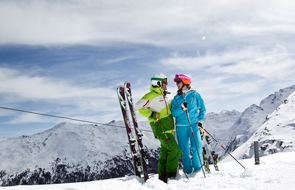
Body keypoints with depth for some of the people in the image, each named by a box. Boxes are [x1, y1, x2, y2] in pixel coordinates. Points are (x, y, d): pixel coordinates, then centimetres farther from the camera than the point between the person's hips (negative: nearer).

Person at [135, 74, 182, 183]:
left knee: (165, 153, 11)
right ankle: (171, 174, 0)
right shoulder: (151, 96, -11)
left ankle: (163, 178, 19)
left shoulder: (163, 96, 18)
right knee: (175, 151, -12)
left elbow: (169, 105, 34)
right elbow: (138, 107, -17)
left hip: (169, 129, 9)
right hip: (161, 129, -9)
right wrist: (152, 115, -22)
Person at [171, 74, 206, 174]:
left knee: (196, 147, -10)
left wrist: (200, 120, 0)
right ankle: (188, 170, 12)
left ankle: (198, 168, 6)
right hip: (181, 126, 2)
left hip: (194, 124, -2)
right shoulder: (176, 98, 12)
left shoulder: (195, 94, 7)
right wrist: (181, 108, -16)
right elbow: (174, 113, 2)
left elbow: (202, 108, 12)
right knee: (184, 150, 2)